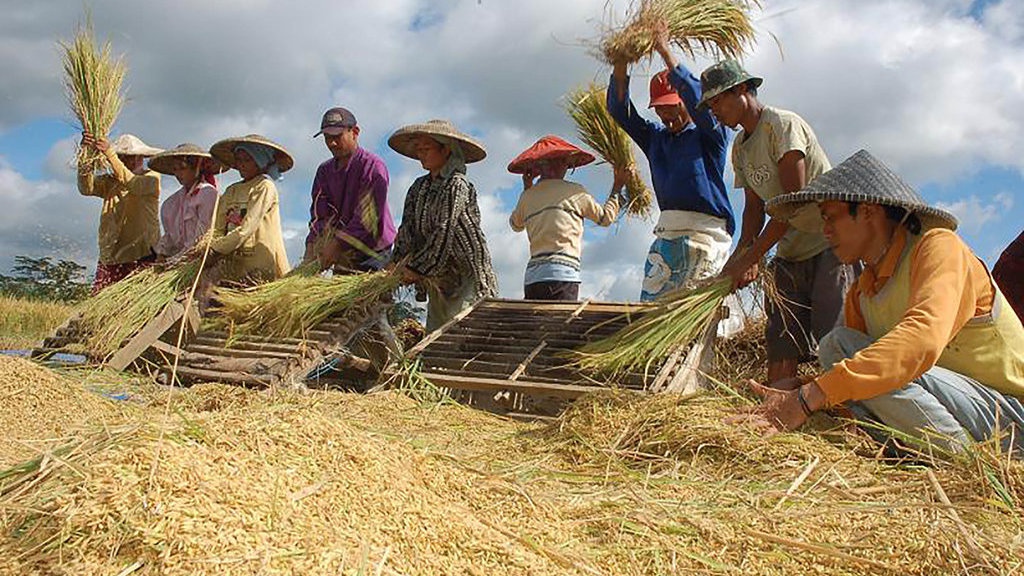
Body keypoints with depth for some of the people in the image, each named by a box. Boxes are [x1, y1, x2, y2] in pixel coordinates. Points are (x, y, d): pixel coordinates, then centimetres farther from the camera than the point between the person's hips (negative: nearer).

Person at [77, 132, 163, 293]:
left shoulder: (151, 177, 4)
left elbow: (133, 184, -18)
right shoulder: (110, 181, 16)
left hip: (142, 257, -5)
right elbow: (86, 188, -3)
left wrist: (109, 154, -25)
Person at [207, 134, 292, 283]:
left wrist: (215, 249, -13)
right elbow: (218, 228, 12)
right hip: (234, 267, 6)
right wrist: (209, 245, -9)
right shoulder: (231, 191, 20)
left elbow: (247, 228, -10)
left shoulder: (264, 187, 0)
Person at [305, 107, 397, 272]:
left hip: (371, 256, -6)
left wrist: (338, 243, -23)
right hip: (342, 259, 7)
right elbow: (319, 213, 6)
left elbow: (367, 217, -18)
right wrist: (312, 245, -12)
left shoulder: (373, 166, -9)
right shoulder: (325, 171, 13)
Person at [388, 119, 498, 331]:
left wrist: (417, 267, -14)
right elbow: (407, 229, 8)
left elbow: (444, 232, -16)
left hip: (469, 278, -7)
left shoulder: (457, 184, -10)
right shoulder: (419, 187, 12)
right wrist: (399, 264, -6)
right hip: (439, 279, 7)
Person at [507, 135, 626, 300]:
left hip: (532, 277, 6)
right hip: (561, 276, -6)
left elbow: (515, 224, 37)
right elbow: (606, 217, 18)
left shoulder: (527, 197, 15)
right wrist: (617, 188, 31)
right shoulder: (574, 191, 3)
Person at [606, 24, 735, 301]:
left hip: (706, 230, -5)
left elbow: (698, 99, -12)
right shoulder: (655, 137, 22)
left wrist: (665, 52, -12)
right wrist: (620, 62, -1)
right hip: (667, 233, 5)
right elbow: (619, 110, 14)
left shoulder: (710, 134, 7)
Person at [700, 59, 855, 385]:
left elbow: (795, 199, -20)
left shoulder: (782, 124, -12)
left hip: (830, 244, -8)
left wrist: (749, 257, -21)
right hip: (790, 254, 8)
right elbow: (754, 208, 10)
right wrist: (741, 254, -9)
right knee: (780, 347, 1)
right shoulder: (739, 148, 13)